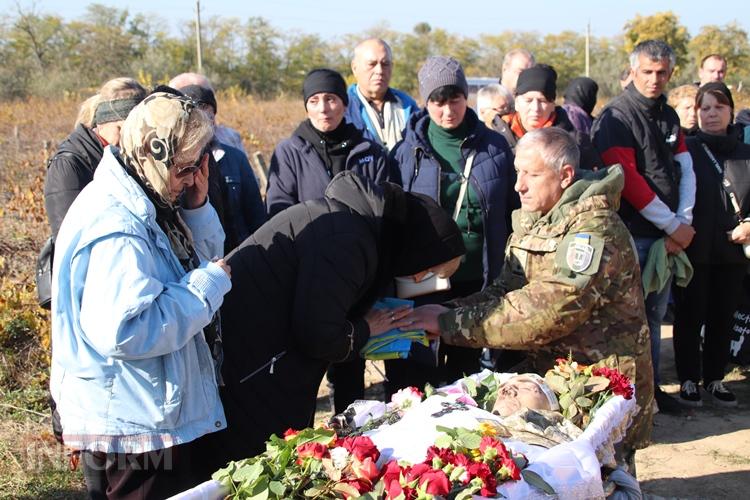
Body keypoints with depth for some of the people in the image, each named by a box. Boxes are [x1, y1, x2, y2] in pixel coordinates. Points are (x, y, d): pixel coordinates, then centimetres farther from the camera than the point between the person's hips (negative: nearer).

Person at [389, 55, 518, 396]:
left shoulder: (494, 148, 2)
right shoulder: (407, 153, -1)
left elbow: (512, 212, 8)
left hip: (480, 281, 2)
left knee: (468, 367, 14)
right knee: (418, 372, 4)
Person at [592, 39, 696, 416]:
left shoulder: (668, 116, 13)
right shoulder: (616, 117, -11)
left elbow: (685, 170, 10)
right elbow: (628, 180, -17)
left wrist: (684, 223, -4)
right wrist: (672, 225, -12)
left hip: (666, 234, 7)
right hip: (631, 235, -7)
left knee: (654, 314, 14)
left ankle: (650, 387, 24)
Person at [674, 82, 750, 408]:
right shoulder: (686, 150, -2)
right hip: (693, 251, -4)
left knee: (722, 317, 11)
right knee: (690, 316, 5)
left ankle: (715, 379, 24)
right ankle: (688, 380, 16)